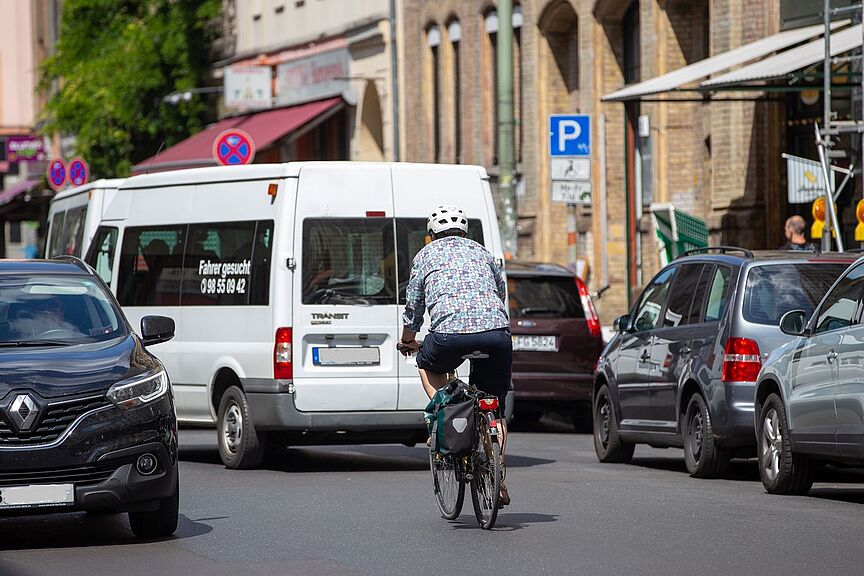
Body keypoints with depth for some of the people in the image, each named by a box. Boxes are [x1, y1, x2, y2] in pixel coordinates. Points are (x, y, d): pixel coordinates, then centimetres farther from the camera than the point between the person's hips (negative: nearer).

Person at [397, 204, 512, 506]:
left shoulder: (426, 255, 21)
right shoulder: (482, 252, 28)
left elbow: (413, 306, 26)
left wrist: (407, 340, 44)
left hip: (450, 334, -2)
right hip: (497, 332, 2)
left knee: (427, 363, 31)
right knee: (495, 409, 17)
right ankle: (497, 479, 8)